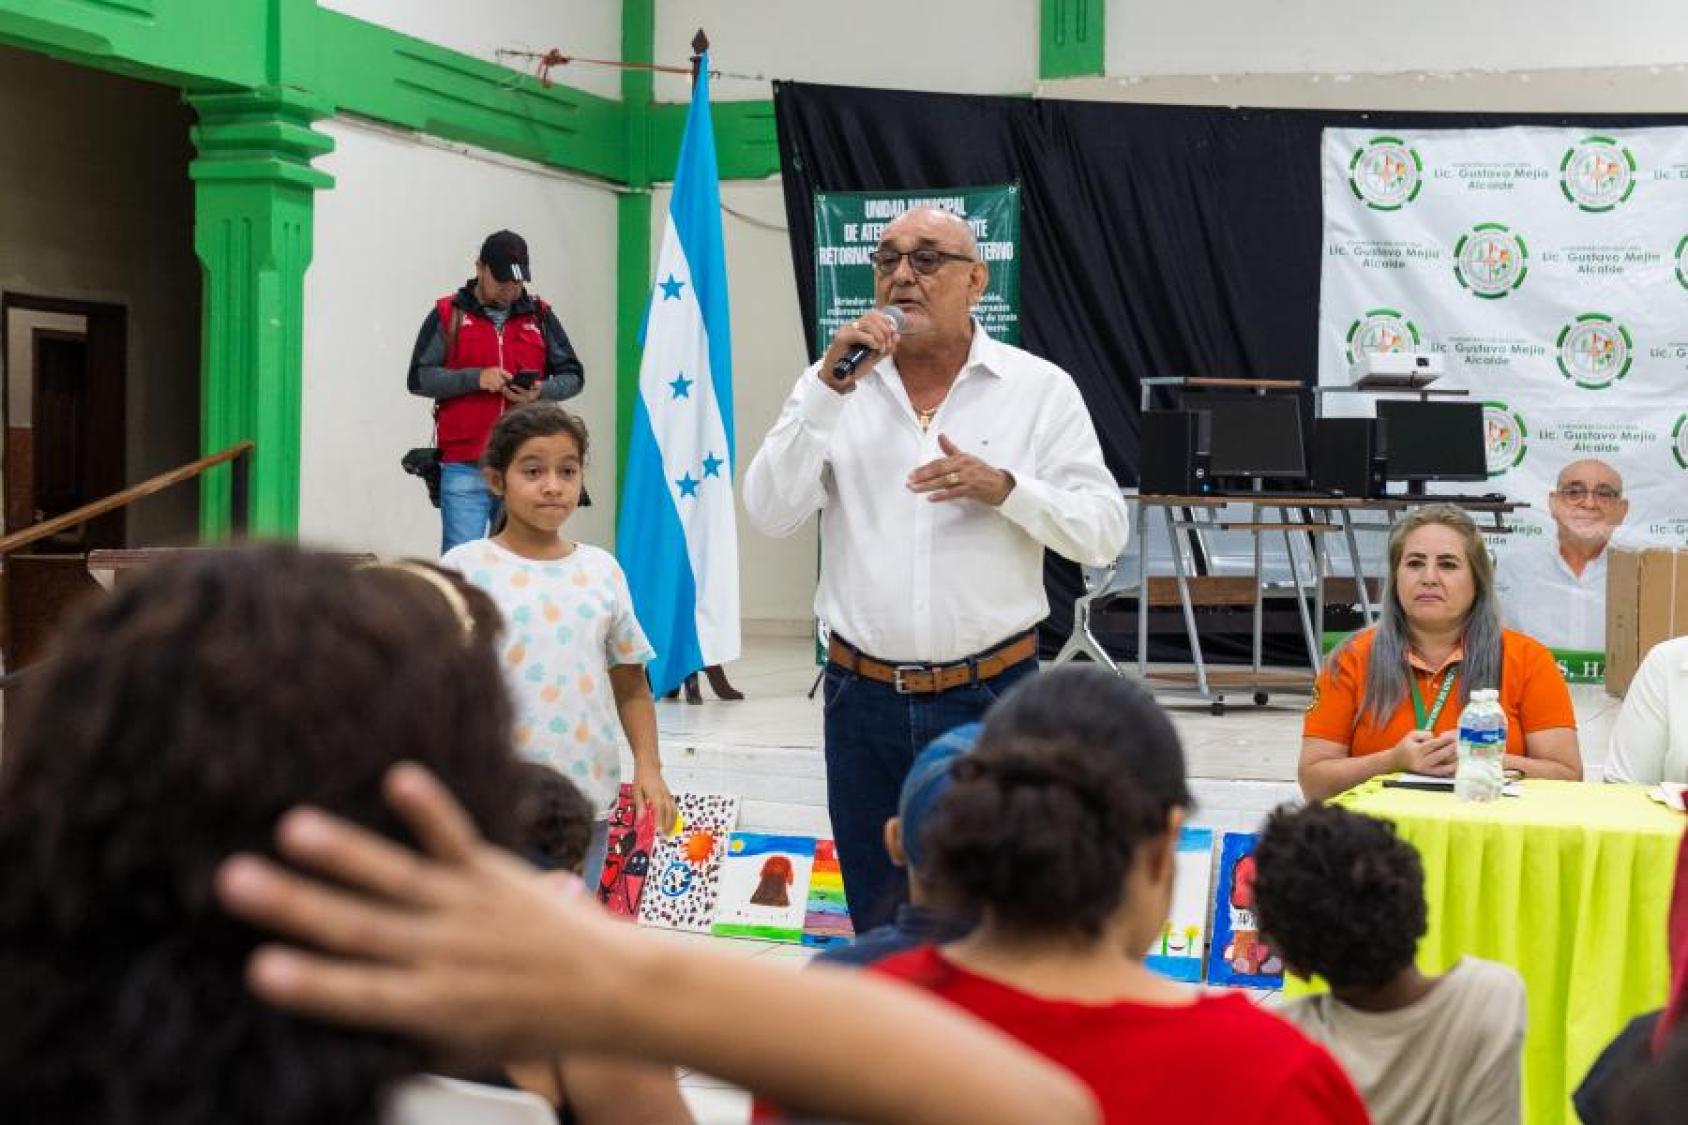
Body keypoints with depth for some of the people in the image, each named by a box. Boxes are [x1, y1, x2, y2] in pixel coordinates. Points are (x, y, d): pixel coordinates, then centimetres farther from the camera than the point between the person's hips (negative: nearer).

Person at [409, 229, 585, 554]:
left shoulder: (540, 316, 13)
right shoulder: (448, 314, 6)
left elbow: (573, 375, 14)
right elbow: (418, 378, 1)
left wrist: (541, 391, -7)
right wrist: (475, 378, -13)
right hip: (463, 468, -2)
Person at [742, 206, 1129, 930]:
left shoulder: (1041, 389, 1)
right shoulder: (834, 389, 5)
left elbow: (1104, 534, -4)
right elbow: (770, 514, -7)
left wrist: (1004, 488, -20)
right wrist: (828, 387, -14)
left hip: (991, 699, -2)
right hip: (864, 699, 2)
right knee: (879, 925, 13)